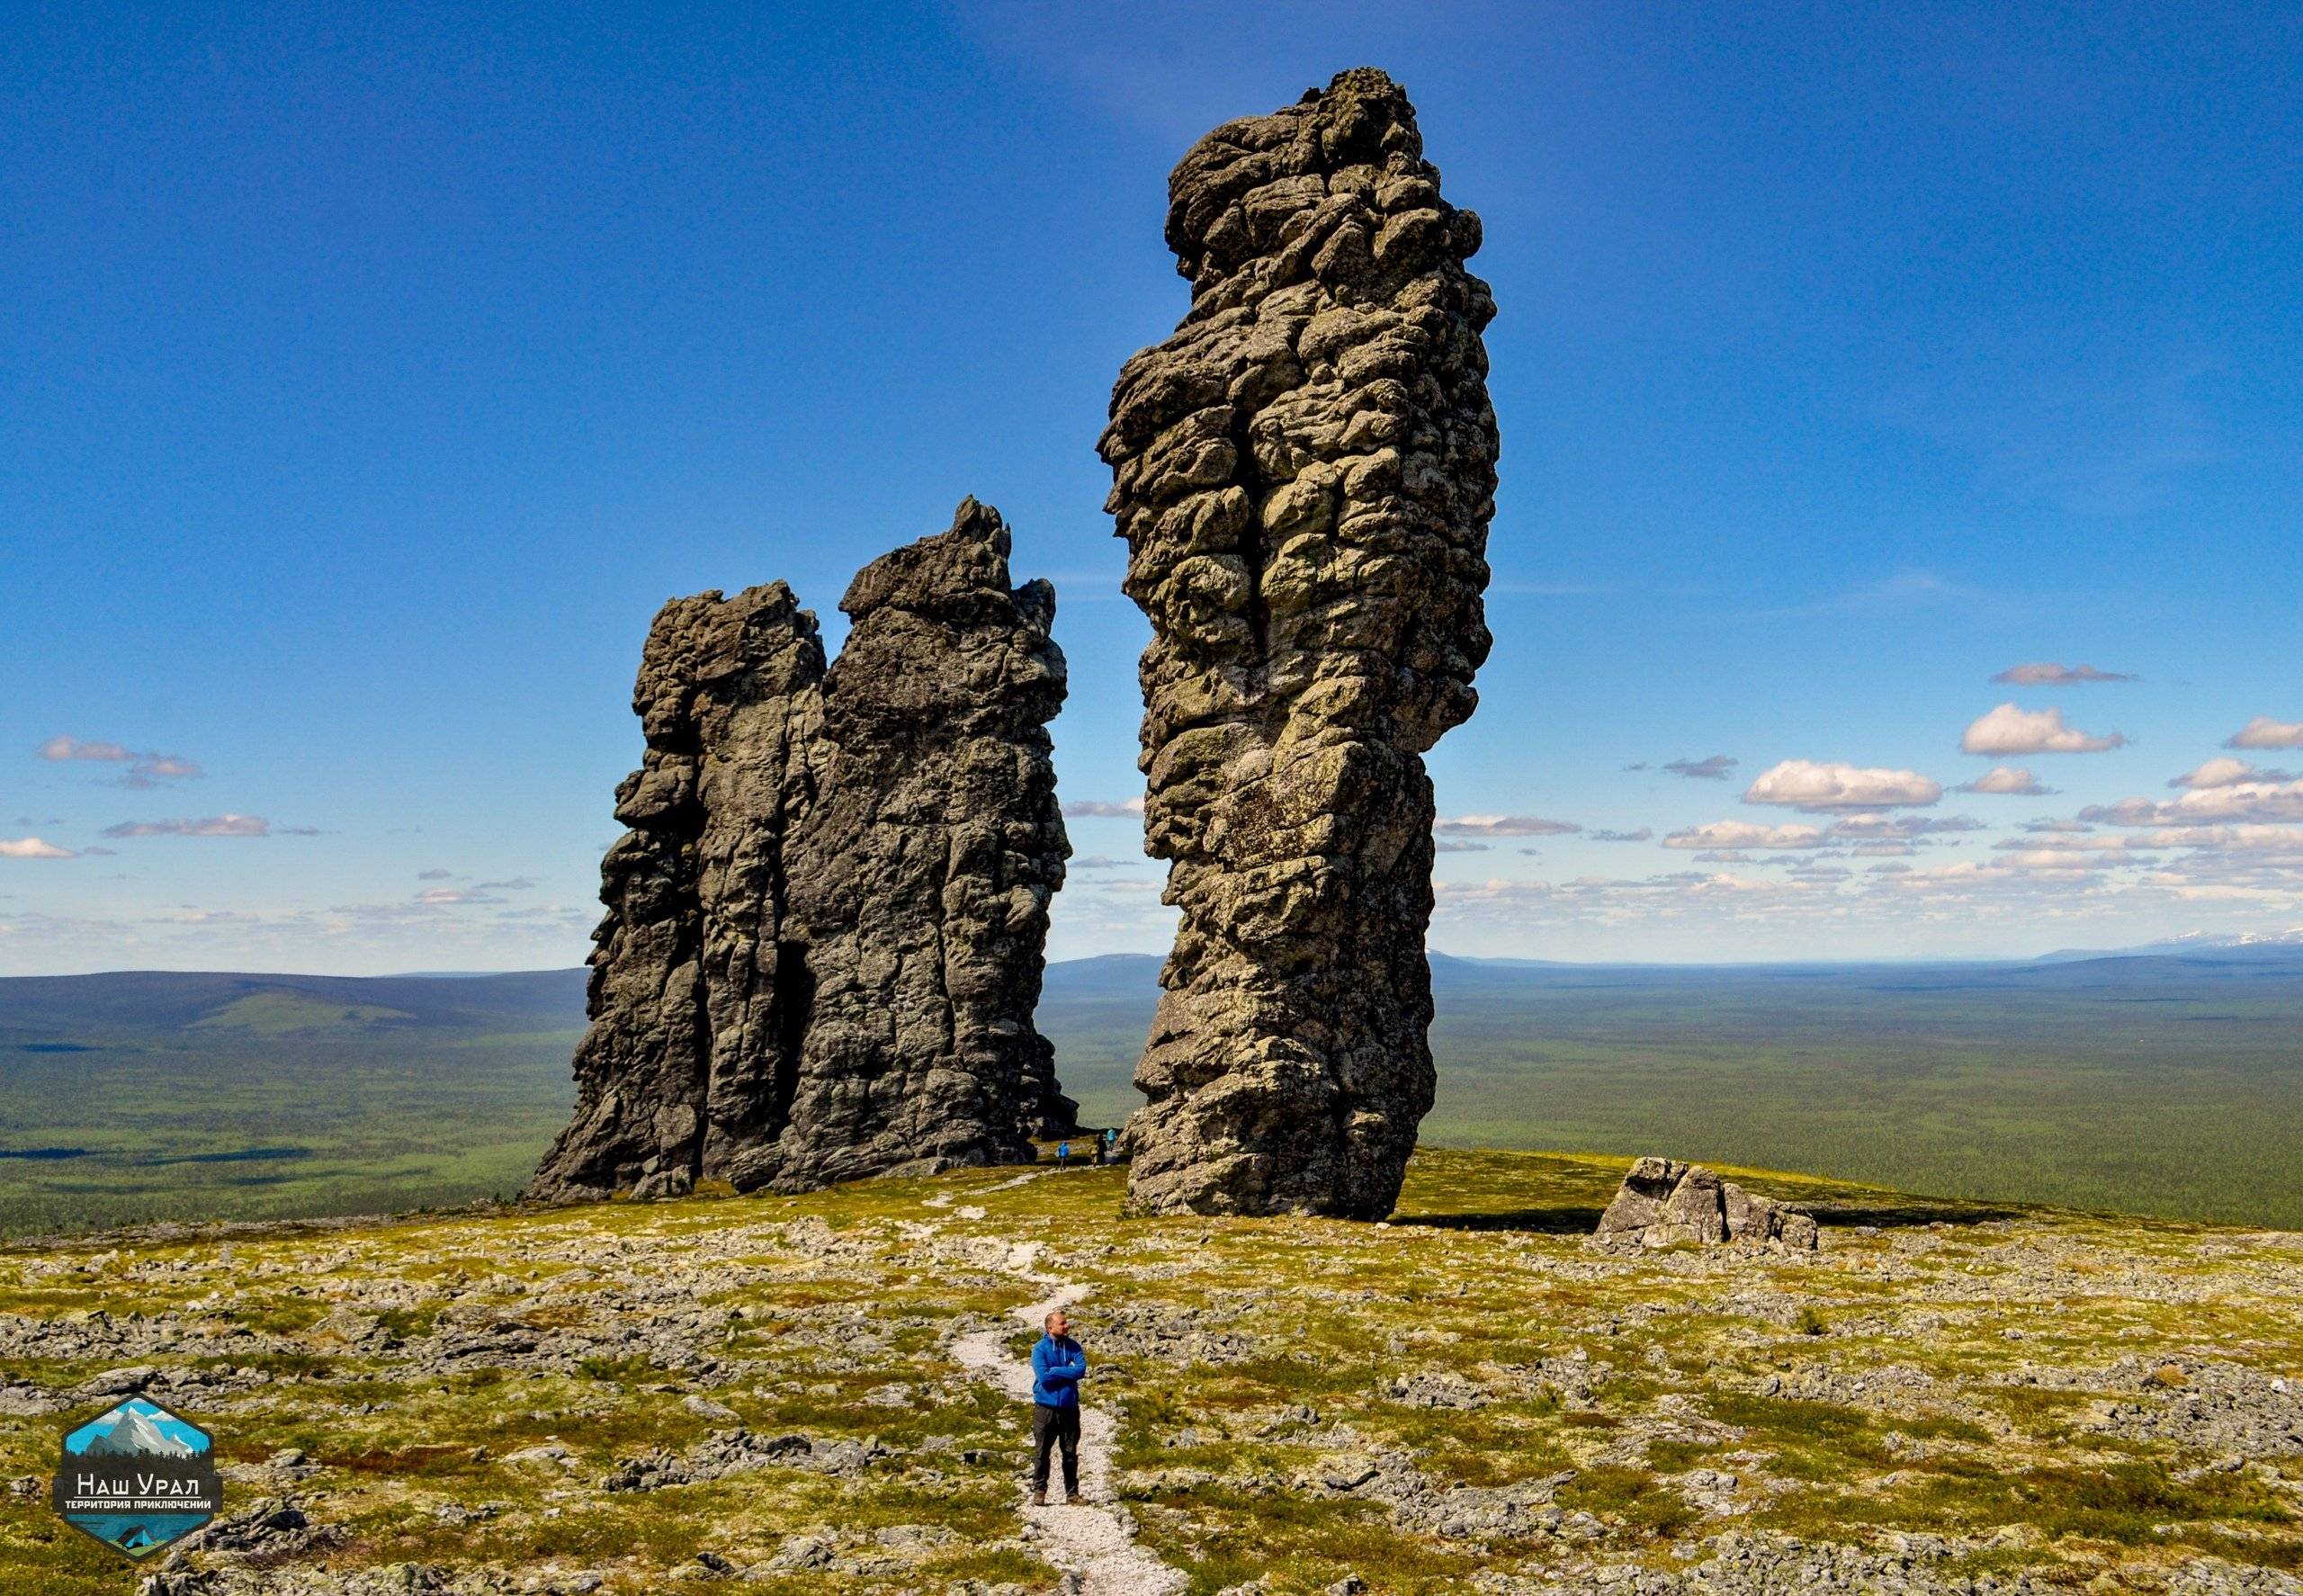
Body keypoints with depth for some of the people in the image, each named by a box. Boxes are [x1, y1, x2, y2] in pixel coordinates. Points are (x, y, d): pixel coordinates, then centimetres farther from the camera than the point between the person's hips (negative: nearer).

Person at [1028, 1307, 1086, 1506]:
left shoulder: (1073, 1347, 2)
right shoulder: (1040, 1349, -6)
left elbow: (1081, 1370, -12)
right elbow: (1043, 1376, -18)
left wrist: (1055, 1371, -14)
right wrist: (1067, 1372, -11)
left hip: (1069, 1407, 3)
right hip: (1046, 1408, -3)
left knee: (1071, 1453, 9)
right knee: (1042, 1452, 3)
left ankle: (1072, 1492, 18)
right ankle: (1039, 1491, 14)